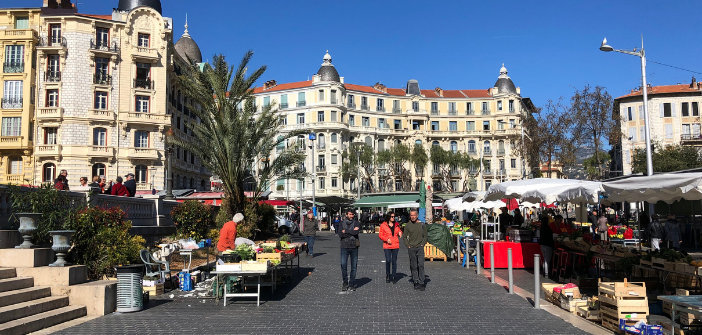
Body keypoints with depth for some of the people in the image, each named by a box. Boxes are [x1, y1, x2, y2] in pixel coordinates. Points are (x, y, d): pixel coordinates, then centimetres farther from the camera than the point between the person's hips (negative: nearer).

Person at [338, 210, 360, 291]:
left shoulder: (356, 223, 5)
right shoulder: (342, 223, 6)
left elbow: (357, 232, -14)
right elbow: (340, 234, -8)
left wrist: (346, 231, -7)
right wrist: (352, 232, -12)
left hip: (354, 247, 0)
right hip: (344, 247, 0)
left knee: (354, 266, 3)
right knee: (343, 265, -7)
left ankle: (352, 284, 12)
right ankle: (345, 282, 9)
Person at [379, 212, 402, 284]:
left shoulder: (396, 225, 11)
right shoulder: (383, 225, 0)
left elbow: (399, 231, 25)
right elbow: (380, 235, 0)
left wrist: (400, 233, 1)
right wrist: (386, 239, -15)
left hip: (395, 245, 3)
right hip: (387, 246, -3)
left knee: (394, 261, 4)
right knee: (388, 260, -10)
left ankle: (394, 277, 13)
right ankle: (388, 275, 12)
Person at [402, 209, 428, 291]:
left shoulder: (422, 225, 3)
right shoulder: (407, 225, 3)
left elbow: (426, 236, 10)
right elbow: (404, 237, 10)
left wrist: (422, 244, -1)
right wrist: (408, 245, 0)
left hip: (420, 248, -1)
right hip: (411, 248, 1)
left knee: (421, 265, -8)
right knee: (413, 266, 6)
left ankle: (421, 283, -4)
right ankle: (416, 282, 15)